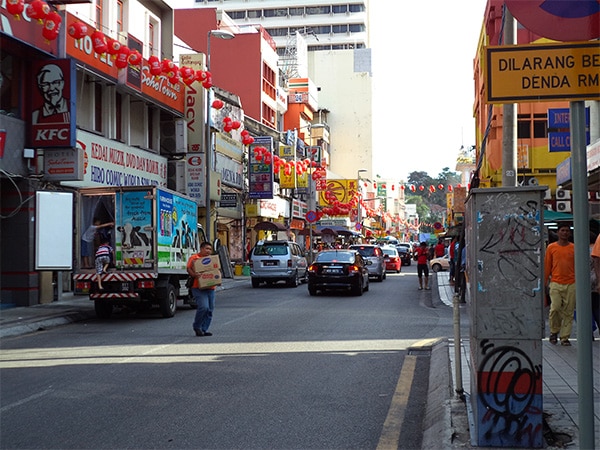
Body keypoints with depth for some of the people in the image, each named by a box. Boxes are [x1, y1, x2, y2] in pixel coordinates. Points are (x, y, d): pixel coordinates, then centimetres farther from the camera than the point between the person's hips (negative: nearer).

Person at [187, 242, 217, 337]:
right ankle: (196, 326, 0)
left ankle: (204, 329, 14)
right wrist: (194, 274, -26)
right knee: (204, 307, -19)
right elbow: (189, 269, -7)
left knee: (210, 310, 4)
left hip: (210, 288, 6)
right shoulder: (194, 258, 3)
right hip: (198, 288, -6)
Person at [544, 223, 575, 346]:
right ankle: (554, 331, 10)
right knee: (555, 308, -13)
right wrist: (545, 282, 6)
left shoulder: (574, 248, 7)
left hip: (571, 284, 1)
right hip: (556, 284, -1)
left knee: (568, 312, 1)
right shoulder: (551, 247, 5)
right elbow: (547, 266, 9)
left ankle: (565, 337, 9)